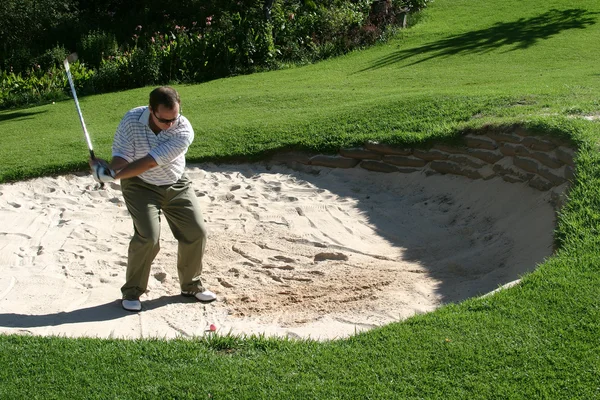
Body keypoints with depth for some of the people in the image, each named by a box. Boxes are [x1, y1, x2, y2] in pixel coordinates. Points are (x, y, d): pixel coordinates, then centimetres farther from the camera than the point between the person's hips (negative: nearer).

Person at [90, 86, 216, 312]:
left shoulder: (184, 131, -26)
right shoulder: (132, 120, -21)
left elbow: (149, 162, -32)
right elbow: (121, 155, -19)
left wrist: (114, 175, -38)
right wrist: (111, 170, -42)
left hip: (176, 186, 2)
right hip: (141, 186, -2)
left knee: (196, 233, 0)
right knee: (148, 236, -18)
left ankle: (191, 285, 23)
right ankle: (132, 291, 1)